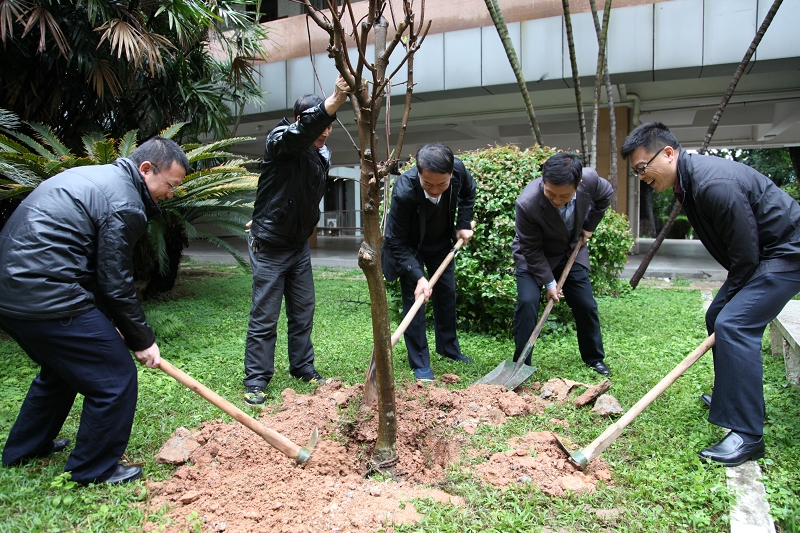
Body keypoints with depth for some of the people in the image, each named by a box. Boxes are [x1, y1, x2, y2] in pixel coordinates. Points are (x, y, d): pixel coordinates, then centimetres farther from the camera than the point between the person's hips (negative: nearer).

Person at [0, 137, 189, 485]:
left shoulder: (94, 176, 17)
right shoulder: (124, 205, -15)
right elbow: (116, 285, -13)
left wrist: (115, 325, 17)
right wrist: (141, 340, -1)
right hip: (46, 297, -11)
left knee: (61, 367, 30)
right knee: (115, 378, 1)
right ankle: (93, 469, 17)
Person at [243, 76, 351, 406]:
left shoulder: (322, 154, 5)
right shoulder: (280, 141, -17)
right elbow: (303, 131, -41)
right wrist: (335, 100, -55)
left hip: (299, 245, 7)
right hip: (269, 246, -7)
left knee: (303, 311, 13)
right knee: (264, 317, 0)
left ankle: (302, 367, 28)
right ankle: (256, 380, 11)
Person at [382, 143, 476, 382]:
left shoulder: (458, 169, -28)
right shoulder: (404, 191, -39)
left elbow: (468, 192, 0)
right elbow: (397, 243, -30)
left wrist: (464, 224, -6)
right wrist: (418, 277, -37)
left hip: (441, 242, 5)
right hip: (410, 247, -4)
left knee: (447, 294, 13)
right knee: (414, 298, -9)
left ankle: (449, 348, 32)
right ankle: (420, 363, 2)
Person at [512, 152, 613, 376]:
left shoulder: (590, 179, -28)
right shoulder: (527, 203, -38)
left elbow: (606, 194, 0)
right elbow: (531, 250, -23)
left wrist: (589, 225, 0)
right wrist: (549, 282, -19)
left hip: (571, 253, 4)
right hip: (533, 258, -3)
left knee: (586, 305, 7)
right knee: (527, 303, -20)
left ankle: (595, 358, 29)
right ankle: (521, 364, -5)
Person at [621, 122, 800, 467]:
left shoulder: (715, 184, -30)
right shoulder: (687, 182, 2)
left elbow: (746, 254, -25)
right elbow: (737, 248, 14)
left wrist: (731, 297, -11)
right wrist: (726, 302, 14)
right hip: (760, 254, 10)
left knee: (734, 325, -19)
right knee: (717, 318, 15)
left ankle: (747, 435, -12)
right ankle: (731, 395, 35)